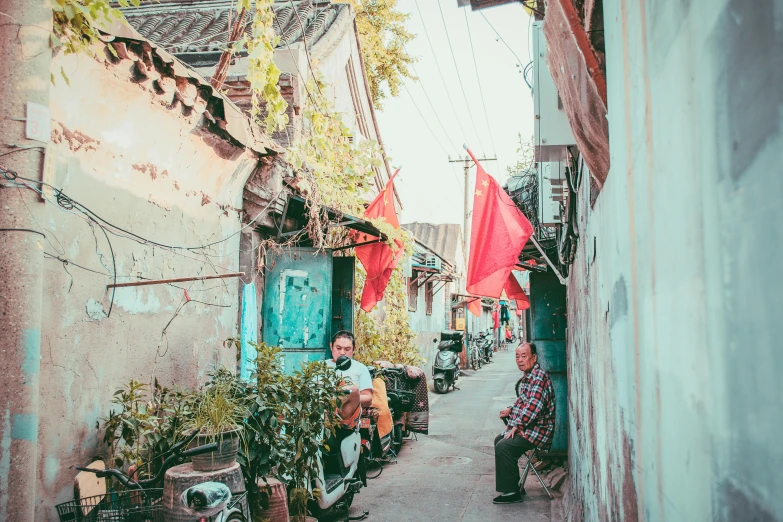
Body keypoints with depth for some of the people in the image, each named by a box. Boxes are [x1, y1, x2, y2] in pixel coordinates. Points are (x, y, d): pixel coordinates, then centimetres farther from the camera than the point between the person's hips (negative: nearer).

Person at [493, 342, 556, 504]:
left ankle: (511, 492, -12)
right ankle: (512, 484, 26)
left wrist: (517, 425, -21)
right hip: (527, 427, 11)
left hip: (539, 430, -11)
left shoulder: (539, 377, -19)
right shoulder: (528, 377, 14)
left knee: (504, 447, -22)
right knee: (499, 440, 19)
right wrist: (510, 410, 8)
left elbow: (533, 406, -28)